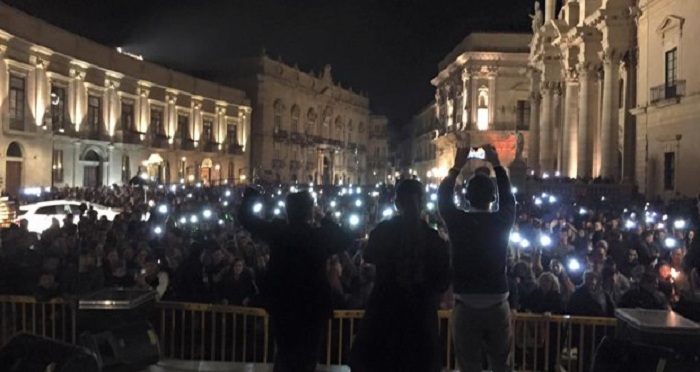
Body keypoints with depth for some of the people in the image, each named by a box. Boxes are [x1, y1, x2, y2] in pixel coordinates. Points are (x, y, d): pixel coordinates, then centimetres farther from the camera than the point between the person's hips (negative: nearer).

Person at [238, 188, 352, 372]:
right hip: (312, 308, -2)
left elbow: (246, 217, 3)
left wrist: (251, 194, 17)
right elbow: (346, 241, 5)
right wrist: (325, 219, 6)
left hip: (282, 307, 3)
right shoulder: (321, 236, -13)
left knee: (285, 354, 21)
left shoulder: (277, 232, -8)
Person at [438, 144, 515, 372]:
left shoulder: (458, 221, -8)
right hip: (497, 305, 1)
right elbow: (508, 197, 16)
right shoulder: (502, 221, -4)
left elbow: (443, 198, 11)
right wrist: (496, 164, 22)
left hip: (466, 306, -1)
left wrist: (457, 166, 18)